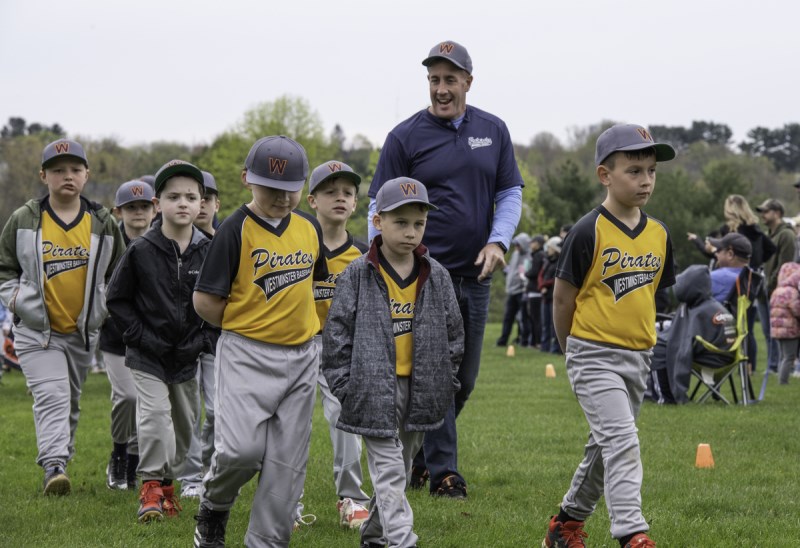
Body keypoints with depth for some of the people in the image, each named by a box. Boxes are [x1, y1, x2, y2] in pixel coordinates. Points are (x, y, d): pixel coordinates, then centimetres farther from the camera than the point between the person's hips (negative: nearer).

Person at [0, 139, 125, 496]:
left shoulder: (102, 223, 3)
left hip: (83, 332, 3)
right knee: (51, 396, -19)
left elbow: (119, 274, 14)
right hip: (37, 331, -3)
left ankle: (59, 460, 31)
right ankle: (54, 466, -28)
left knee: (70, 402, 16)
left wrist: (107, 305, 3)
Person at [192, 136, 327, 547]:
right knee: (241, 449, -17)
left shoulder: (309, 228, 7)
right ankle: (214, 506, 14)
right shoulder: (236, 230, -10)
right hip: (247, 355, -5)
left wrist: (295, 325, 13)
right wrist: (245, 330, -2)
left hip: (302, 356, 5)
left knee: (288, 459, 5)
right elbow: (205, 300, -10)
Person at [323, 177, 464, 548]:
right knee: (389, 472, -8)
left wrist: (445, 384, 5)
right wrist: (344, 386, -8)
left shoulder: (436, 277, 3)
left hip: (419, 390, 5)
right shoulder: (357, 275, -7)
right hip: (375, 390, -4)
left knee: (400, 471, 15)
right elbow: (336, 332, -5)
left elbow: (453, 333, 10)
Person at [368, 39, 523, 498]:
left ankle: (417, 453, 27)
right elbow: (381, 207, -3)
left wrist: (498, 241, -7)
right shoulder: (405, 137, -3)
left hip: (476, 275, 4)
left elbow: (510, 194, 11)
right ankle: (442, 472, -1)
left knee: (464, 379, 10)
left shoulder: (494, 131, 8)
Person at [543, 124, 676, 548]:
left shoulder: (658, 235, 4)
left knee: (605, 446, 15)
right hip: (593, 354, -6)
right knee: (622, 441, -17)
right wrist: (574, 354, 4)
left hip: (637, 357, 7)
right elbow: (563, 298, -5)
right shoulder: (588, 232, -13)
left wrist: (642, 339, 15)